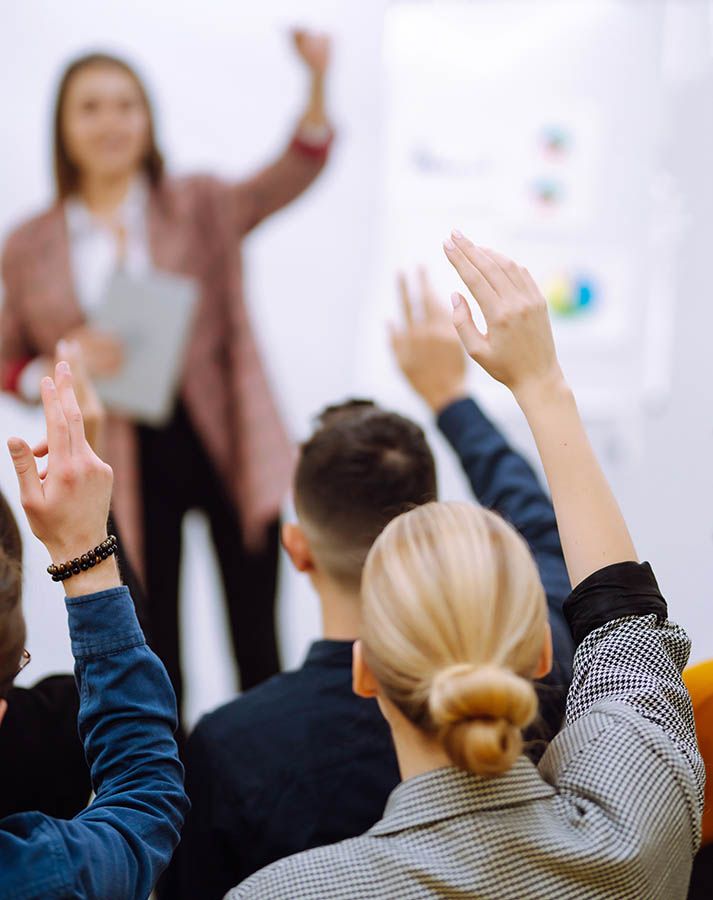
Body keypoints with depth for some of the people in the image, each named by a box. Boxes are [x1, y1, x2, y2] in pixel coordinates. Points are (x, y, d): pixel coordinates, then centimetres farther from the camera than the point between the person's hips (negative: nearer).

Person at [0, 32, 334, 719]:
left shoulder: (201, 209, 2)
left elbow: (294, 174, -13)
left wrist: (316, 83, -31)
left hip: (224, 448, 0)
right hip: (124, 469, 1)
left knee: (258, 644, 5)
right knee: (152, 656, 9)